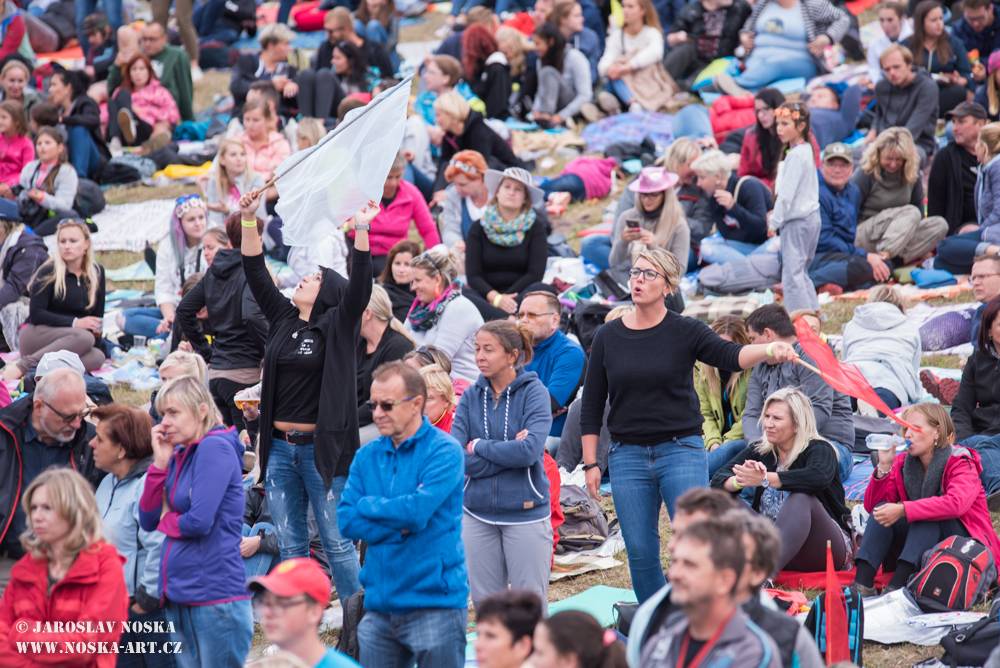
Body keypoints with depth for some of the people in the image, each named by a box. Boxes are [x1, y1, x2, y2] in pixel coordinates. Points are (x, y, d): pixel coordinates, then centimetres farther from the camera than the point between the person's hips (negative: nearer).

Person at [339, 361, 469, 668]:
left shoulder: (444, 451, -7)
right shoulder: (367, 456, 10)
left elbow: (418, 510, -20)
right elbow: (346, 521, 1)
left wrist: (367, 505, -5)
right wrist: (398, 525, -12)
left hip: (434, 602, -6)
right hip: (380, 604, 6)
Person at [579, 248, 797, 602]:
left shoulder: (686, 332, 0)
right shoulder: (608, 337, 6)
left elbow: (730, 356, -17)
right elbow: (592, 405, 10)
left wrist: (769, 350, -37)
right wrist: (591, 463, 5)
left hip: (681, 450, -2)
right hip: (627, 457, 3)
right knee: (640, 553, 4)